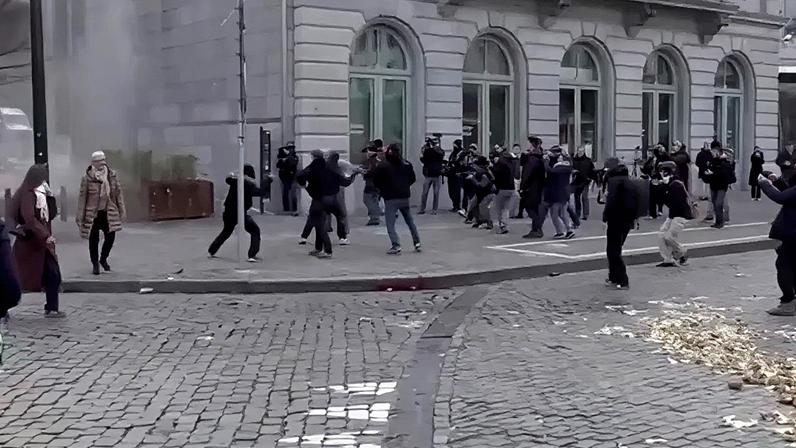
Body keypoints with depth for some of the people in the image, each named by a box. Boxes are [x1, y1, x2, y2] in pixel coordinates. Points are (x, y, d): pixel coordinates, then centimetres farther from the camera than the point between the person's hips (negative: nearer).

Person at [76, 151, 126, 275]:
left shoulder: (112, 175, 0)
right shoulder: (87, 178, -9)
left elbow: (118, 193, 6)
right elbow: (82, 197, -6)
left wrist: (122, 211, 4)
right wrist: (80, 217, -6)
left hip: (108, 213, 3)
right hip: (92, 214, -3)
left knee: (111, 237, 1)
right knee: (93, 240, 4)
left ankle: (103, 259, 27)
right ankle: (95, 264, 22)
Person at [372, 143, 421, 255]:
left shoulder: (382, 166, -9)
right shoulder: (406, 164, 4)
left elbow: (376, 182, -4)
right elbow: (413, 179, 11)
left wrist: (383, 189, 13)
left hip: (391, 199, -4)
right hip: (405, 197, 4)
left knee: (390, 224, -1)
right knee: (410, 221, 19)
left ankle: (396, 246, -14)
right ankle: (417, 243, 20)